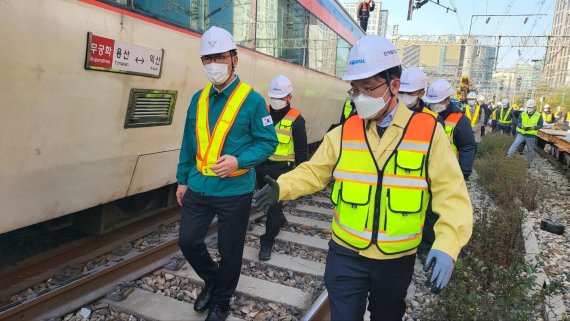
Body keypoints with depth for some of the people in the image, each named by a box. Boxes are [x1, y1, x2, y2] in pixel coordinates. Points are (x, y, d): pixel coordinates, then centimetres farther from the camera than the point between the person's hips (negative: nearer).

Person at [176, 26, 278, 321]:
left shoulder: (251, 99, -10)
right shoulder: (198, 99, 6)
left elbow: (268, 141, -8)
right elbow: (189, 144, 13)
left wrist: (239, 160, -23)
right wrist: (183, 179, 13)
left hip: (235, 191, -4)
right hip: (198, 188, 5)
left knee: (229, 251, 10)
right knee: (188, 241, 11)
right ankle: (212, 280, 41)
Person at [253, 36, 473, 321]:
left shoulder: (429, 132, -11)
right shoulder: (343, 133, -4)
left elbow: (451, 193, -12)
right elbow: (314, 172, 1)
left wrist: (447, 246, -25)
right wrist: (282, 187, -17)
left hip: (397, 259, 1)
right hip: (346, 254, 0)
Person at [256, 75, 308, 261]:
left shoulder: (295, 119, -10)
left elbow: (302, 151, -4)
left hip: (281, 170, -5)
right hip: (261, 167, 5)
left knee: (274, 205, -2)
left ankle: (267, 242, 10)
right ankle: (280, 220, 50)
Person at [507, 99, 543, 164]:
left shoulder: (538, 116, -1)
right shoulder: (522, 114, 4)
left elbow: (540, 125, 1)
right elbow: (518, 122, 4)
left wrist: (532, 127, -18)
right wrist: (522, 126, -18)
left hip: (531, 135, 0)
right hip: (521, 133, 0)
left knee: (530, 150, 10)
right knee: (515, 144, -23)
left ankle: (528, 163, 25)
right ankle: (508, 156, -30)